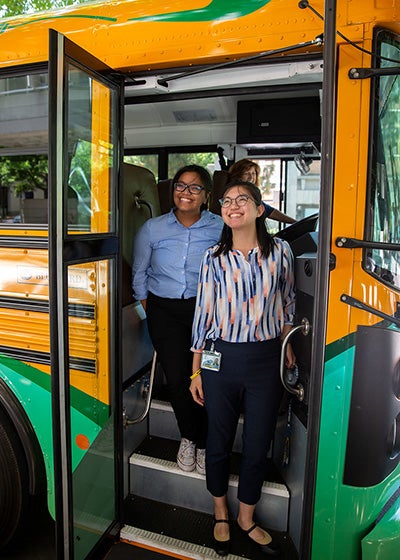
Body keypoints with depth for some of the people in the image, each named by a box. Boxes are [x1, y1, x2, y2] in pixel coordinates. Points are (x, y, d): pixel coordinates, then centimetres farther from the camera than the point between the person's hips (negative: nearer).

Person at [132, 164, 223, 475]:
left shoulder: (221, 228, -2)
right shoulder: (152, 229, 4)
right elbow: (139, 274, 13)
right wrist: (150, 309, 11)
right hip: (165, 310, 2)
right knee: (177, 379, -4)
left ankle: (203, 445, 20)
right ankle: (188, 437, 25)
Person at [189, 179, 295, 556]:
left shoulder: (279, 251, 0)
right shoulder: (213, 258, -2)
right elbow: (203, 315, 1)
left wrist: (287, 343, 16)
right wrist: (196, 372, 2)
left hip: (265, 359, 1)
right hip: (221, 359, 0)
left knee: (258, 446, 12)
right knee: (219, 441, 14)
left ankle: (246, 517, 38)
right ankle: (220, 514, 40)